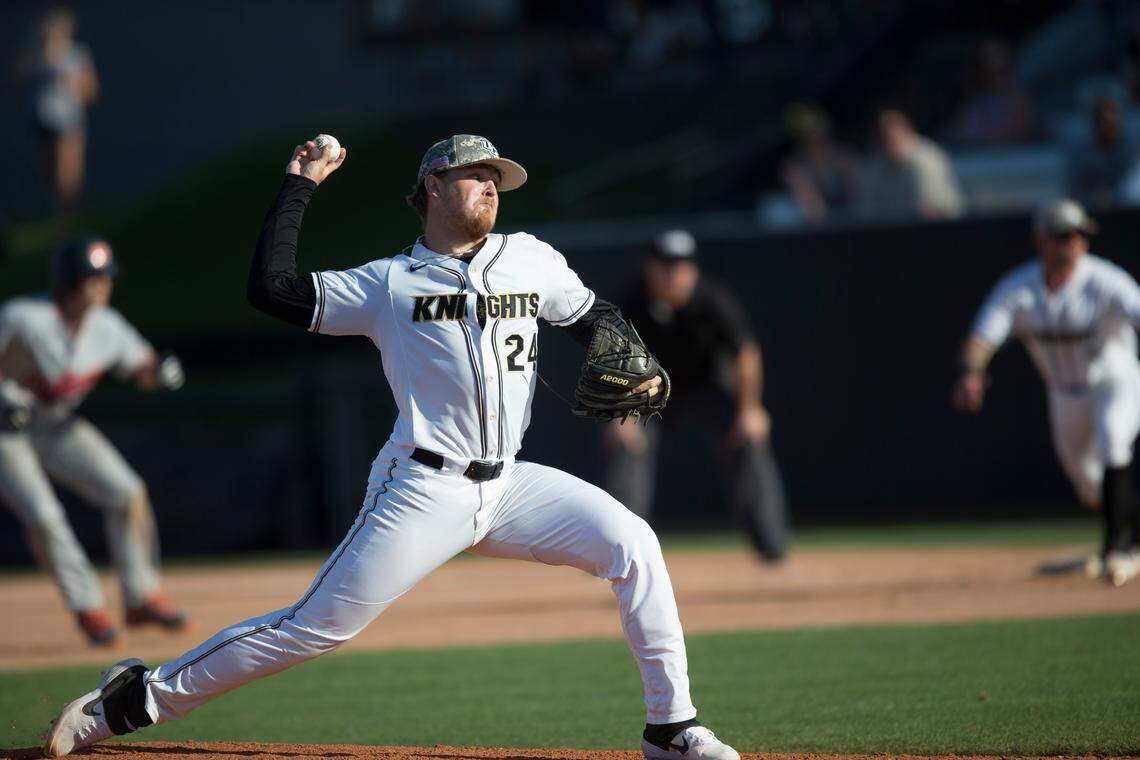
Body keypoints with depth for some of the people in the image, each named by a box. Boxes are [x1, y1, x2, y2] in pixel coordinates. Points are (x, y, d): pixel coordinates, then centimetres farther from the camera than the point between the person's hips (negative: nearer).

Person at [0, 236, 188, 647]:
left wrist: (162, 372, -21)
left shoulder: (107, 328, -12)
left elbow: (143, 372, 2)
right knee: (43, 517, -21)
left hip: (57, 427, 5)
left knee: (129, 493, -9)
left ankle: (142, 597, 4)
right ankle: (88, 608, -4)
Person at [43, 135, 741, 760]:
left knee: (631, 542, -15)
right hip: (424, 493, -4)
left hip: (509, 487, 4)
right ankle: (142, 697, 3)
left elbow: (595, 317, 25)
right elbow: (272, 287, -3)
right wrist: (299, 187, -1)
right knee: (318, 626, -8)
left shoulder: (531, 261, 12)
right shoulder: (389, 282, 3)